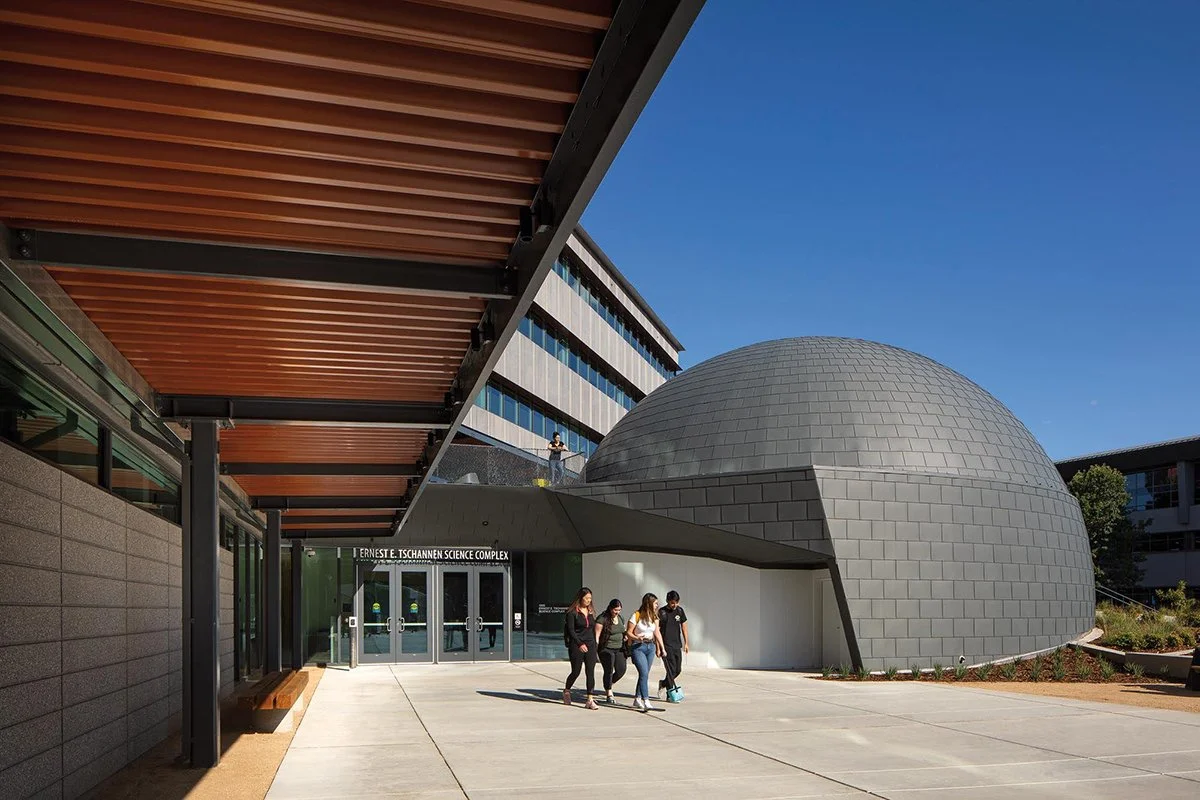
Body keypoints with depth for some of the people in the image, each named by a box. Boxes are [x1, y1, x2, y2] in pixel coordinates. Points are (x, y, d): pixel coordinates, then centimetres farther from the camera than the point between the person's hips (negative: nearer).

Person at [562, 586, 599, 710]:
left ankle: (590, 700, -2)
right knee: (576, 672, 5)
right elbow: (571, 630, -15)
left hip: (590, 645, 5)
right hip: (576, 646, -5)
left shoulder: (590, 612, 10)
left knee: (590, 672, -3)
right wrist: (580, 644, -24)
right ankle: (566, 690, 33)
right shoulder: (572, 612, -8)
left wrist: (594, 644, 14)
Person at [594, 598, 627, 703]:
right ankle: (609, 694, 6)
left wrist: (625, 636, 6)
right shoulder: (602, 619, -11)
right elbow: (597, 635, -11)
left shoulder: (621, 618, 11)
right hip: (606, 648, -6)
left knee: (621, 670, -1)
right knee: (609, 671, -7)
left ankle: (608, 685, 26)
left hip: (619, 648, 6)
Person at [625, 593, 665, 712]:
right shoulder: (637, 615, -11)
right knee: (644, 673, -16)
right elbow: (628, 632, -7)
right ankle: (646, 702, -19)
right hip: (638, 647, -6)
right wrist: (637, 638, -25)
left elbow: (657, 633, 11)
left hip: (650, 647, 6)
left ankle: (637, 699, 21)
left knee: (644, 674, 9)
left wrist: (662, 648, 7)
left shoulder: (654, 617, 7)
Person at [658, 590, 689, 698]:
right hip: (666, 645, -5)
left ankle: (663, 684, 31)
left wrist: (686, 643, 11)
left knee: (678, 670, 8)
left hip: (677, 645, 5)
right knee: (671, 669, -10)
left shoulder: (680, 610, 6)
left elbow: (684, 627, 13)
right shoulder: (662, 612, -9)